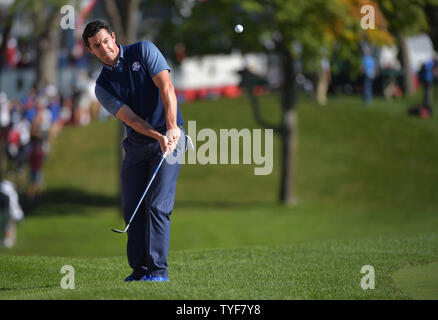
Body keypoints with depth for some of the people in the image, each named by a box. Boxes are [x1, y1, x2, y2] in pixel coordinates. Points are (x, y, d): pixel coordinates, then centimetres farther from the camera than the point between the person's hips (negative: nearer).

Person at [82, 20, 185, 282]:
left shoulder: (144, 51, -3)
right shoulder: (103, 86, 4)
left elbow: (166, 87, -14)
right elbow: (130, 118, -9)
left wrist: (171, 128, -25)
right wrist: (158, 137, -25)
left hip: (170, 136, -5)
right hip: (137, 143, 5)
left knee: (157, 205, -13)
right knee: (132, 208, 2)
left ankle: (158, 269, -13)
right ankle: (140, 269, 12)